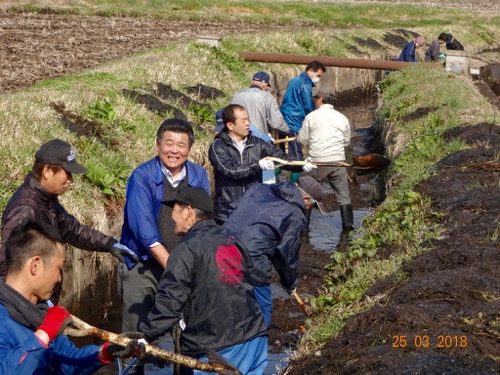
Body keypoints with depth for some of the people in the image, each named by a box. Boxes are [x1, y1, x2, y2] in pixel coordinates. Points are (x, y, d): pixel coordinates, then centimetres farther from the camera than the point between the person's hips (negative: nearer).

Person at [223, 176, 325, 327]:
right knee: (262, 308, 10)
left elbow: (232, 209, 19)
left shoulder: (260, 188, 17)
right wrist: (290, 284, 18)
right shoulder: (296, 216, -1)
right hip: (252, 258, -7)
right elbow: (287, 254, 2)